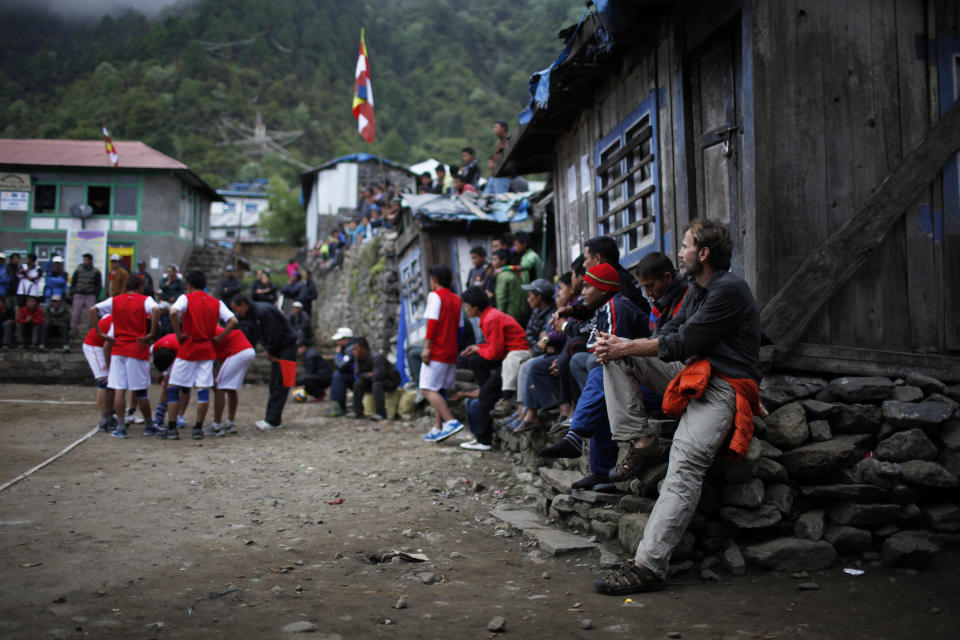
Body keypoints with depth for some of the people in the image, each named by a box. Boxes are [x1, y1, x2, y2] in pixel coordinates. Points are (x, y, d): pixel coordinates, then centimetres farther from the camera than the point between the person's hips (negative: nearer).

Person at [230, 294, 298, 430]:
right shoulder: (254, 312, 10)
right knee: (274, 385, 10)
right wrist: (268, 350, -2)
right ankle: (274, 419, 13)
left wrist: (270, 351, -8)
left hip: (286, 347, -10)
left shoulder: (263, 311, -22)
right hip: (277, 349, 10)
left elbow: (275, 334, -23)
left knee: (279, 386, -9)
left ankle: (272, 421, -8)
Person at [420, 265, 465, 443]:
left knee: (428, 390, -9)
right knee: (438, 390, 14)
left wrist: (426, 347, -17)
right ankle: (438, 429, 11)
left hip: (436, 351, -8)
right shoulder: (457, 299, 17)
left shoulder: (435, 295, -6)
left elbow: (432, 322, -15)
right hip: (451, 353, 8)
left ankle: (451, 421, -22)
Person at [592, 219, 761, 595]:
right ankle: (640, 440, -7)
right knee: (615, 358, 2)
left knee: (686, 464, -29)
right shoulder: (702, 292, 21)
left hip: (722, 387, -10)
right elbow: (668, 336, 17)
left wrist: (627, 347, -6)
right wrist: (620, 348, 2)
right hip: (692, 377, 10)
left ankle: (649, 566, -35)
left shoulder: (730, 290, -11)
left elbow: (681, 344, -14)